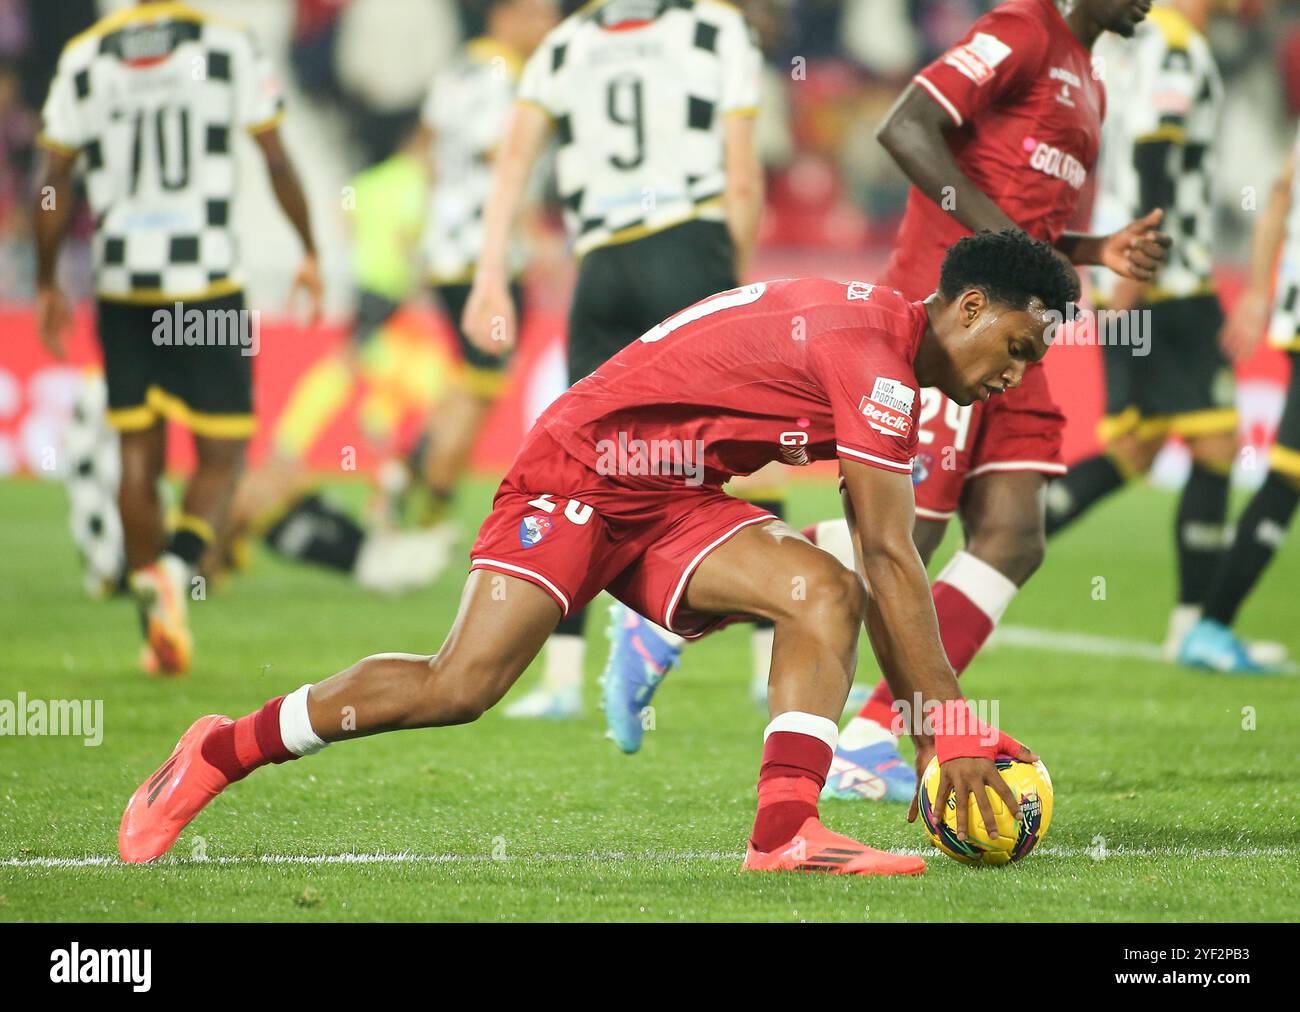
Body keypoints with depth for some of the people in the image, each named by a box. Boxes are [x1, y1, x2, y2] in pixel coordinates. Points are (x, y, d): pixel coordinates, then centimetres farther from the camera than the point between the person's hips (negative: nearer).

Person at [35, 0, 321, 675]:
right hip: (206, 277, -2)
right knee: (221, 452, 4)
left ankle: (154, 609, 4)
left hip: (121, 280, 2)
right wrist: (310, 252, 13)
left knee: (139, 455, 10)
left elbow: (54, 182, 5)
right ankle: (178, 563, -22)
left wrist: (47, 284, 15)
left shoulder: (84, 59, 4)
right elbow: (276, 162, 0)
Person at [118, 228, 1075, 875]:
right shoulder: (873, 356, -22)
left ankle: (785, 833, -25)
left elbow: (883, 572, 13)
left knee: (828, 593, -14)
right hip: (578, 472, -9)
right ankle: (220, 752, 0)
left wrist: (938, 723, 8)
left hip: (672, 504, 9)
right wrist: (955, 728, -24)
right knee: (459, 687, -18)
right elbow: (892, 557, -25)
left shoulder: (882, 357, 9)